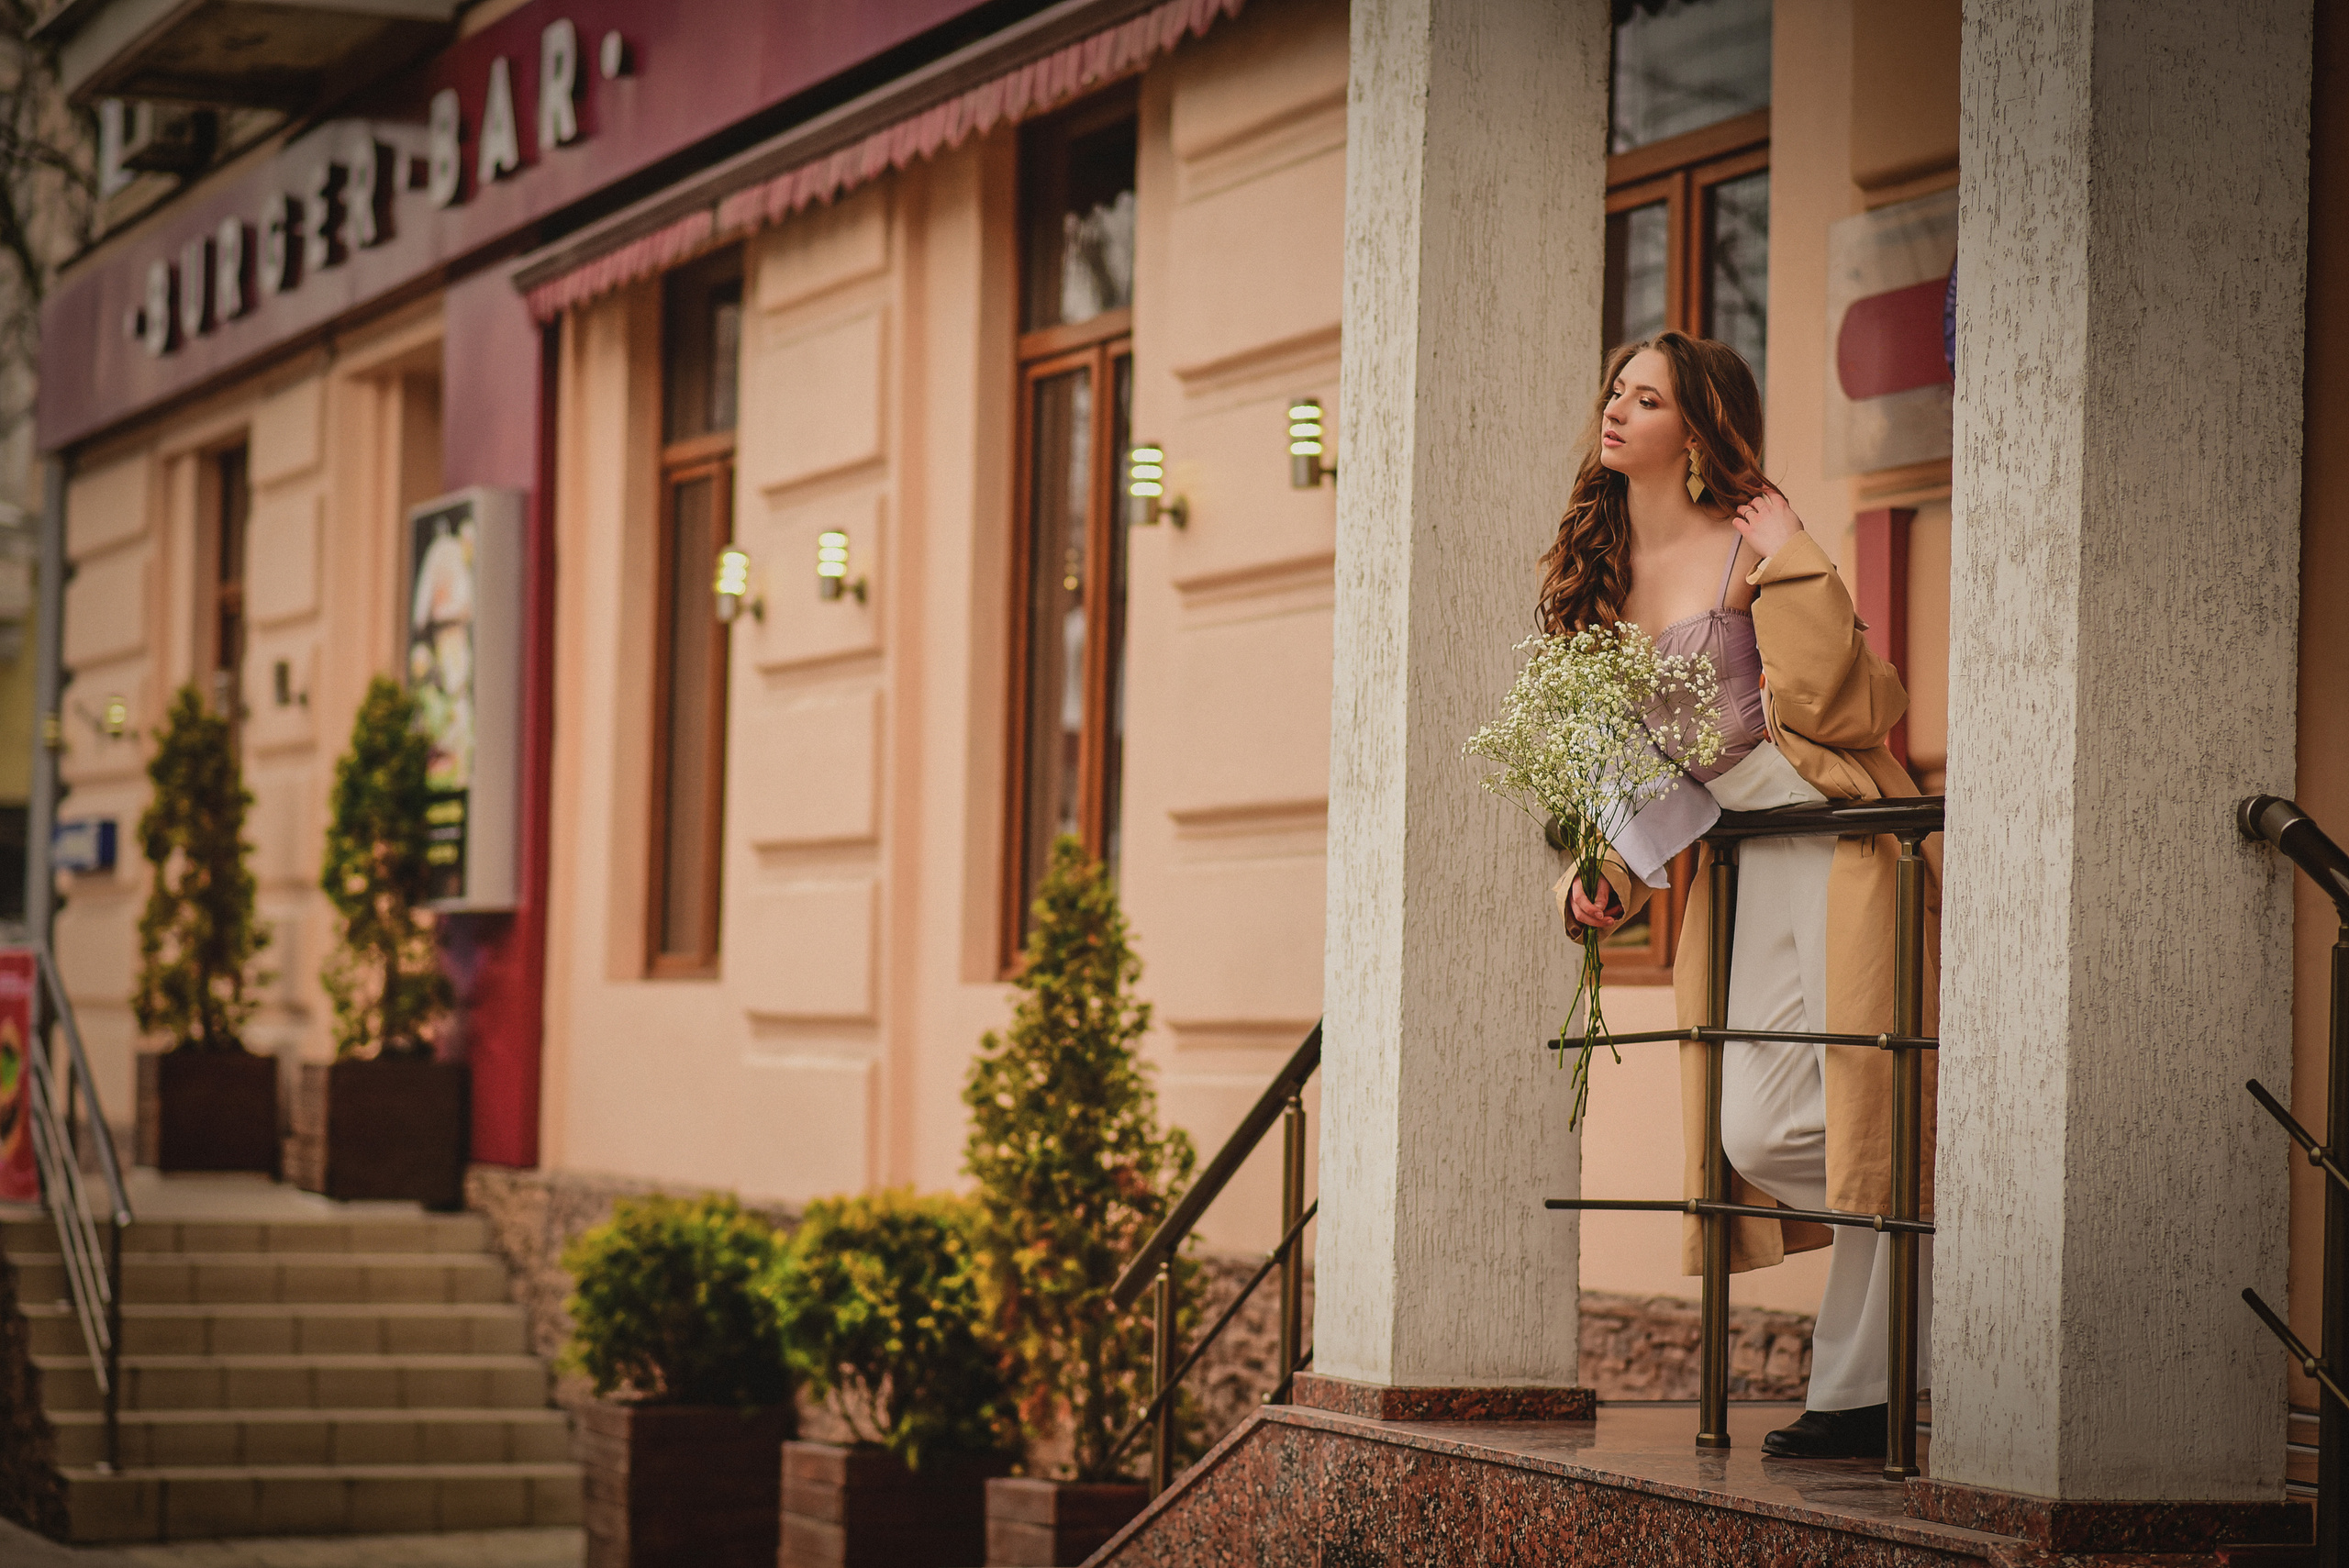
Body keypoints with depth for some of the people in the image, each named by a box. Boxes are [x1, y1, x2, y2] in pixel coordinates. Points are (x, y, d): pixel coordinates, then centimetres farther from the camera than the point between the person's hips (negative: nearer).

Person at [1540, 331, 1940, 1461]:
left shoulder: (1747, 546, -7)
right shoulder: (1601, 570, 12)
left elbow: (1826, 707, -18)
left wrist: (1795, 567, -20)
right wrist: (1605, 875, 5)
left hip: (1838, 844, -6)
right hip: (1735, 868, 7)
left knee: (1856, 1122, -9)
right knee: (1757, 1133, -5)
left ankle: (1860, 1393, -4)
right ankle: (1927, 1244, 16)